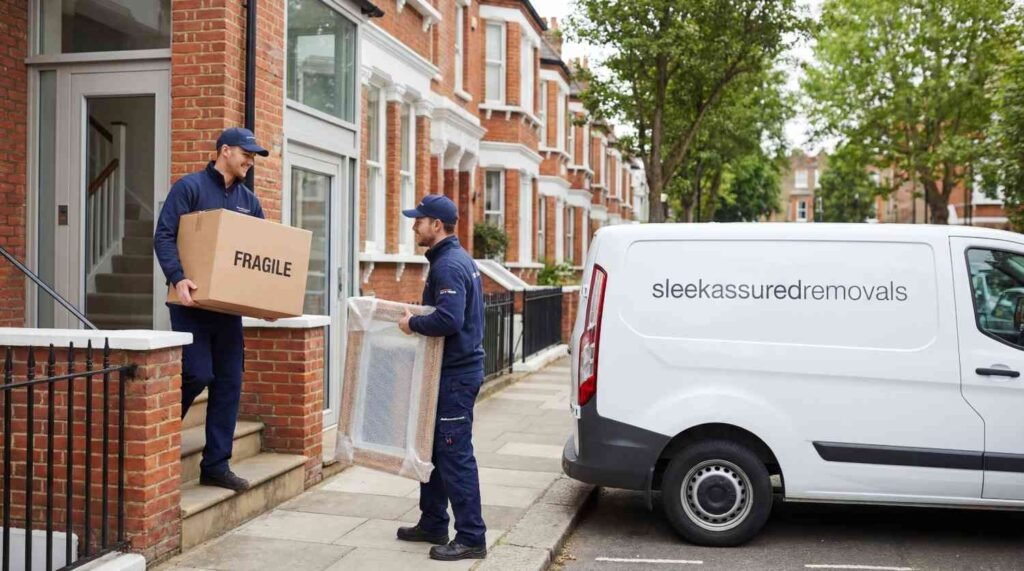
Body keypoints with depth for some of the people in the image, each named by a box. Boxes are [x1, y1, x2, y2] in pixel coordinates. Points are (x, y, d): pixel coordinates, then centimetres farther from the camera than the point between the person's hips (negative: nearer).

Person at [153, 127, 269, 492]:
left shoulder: (248, 200, 14)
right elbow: (164, 236, -11)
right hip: (193, 302, -6)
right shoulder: (190, 187, -4)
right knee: (198, 374, -12)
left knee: (229, 383, 3)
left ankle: (216, 465, 11)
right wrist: (177, 278, -24)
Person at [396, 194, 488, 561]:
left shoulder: (448, 265, -18)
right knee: (434, 448, 17)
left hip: (455, 374, -11)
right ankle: (433, 524, 27)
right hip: (455, 369, 11)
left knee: (455, 455, -5)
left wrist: (413, 323, -15)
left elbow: (448, 319, -30)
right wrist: (419, 318, 14)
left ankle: (471, 538, 2)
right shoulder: (456, 259, 15)